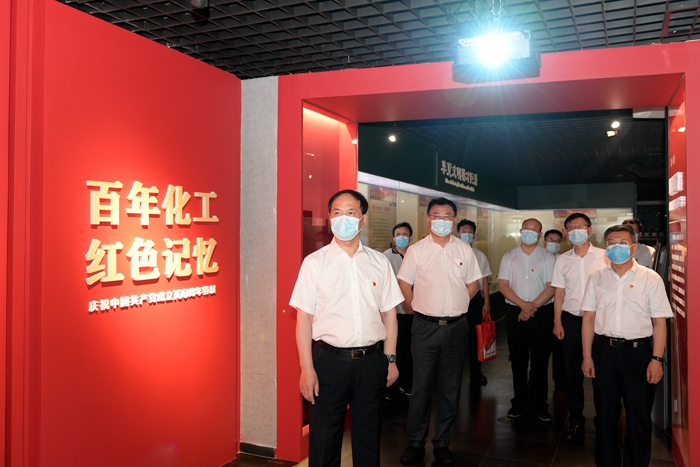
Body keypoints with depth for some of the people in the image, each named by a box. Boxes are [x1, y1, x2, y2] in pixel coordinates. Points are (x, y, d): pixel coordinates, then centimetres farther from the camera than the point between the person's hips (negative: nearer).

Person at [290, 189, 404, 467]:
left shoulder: (379, 263, 5)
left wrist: (390, 359, 5)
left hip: (372, 361, 3)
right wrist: (307, 368, -9)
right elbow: (304, 318, -5)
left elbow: (389, 313, 8)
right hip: (330, 359, -2)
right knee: (324, 438, 9)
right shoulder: (315, 263, -3)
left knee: (369, 436, 16)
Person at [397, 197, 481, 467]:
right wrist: (419, 309, 4)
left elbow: (473, 283, 13)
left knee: (451, 388, 10)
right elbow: (404, 283, 3)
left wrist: (457, 306, 9)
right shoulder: (416, 250, -2)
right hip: (425, 326, -2)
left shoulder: (465, 250, 5)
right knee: (422, 386, 3)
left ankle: (442, 444, 23)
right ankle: (415, 443, 17)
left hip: (456, 326, 2)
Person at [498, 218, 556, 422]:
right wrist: (523, 304, -14)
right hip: (515, 313, 1)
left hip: (542, 314, -1)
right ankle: (519, 402, 19)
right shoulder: (509, 257, 6)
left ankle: (539, 404, 17)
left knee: (540, 360, 5)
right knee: (518, 360, 8)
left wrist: (533, 306, -14)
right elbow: (503, 285, -1)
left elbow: (551, 287, -4)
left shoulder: (548, 258, 2)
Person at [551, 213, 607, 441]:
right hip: (571, 320, 2)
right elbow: (559, 293, 8)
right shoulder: (563, 260, 6)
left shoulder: (604, 257, -1)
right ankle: (576, 420, 21)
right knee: (572, 372, 8)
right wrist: (557, 322, 3)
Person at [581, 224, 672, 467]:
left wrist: (657, 359, -9)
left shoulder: (651, 279, -2)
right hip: (603, 350, 2)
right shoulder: (597, 278, 6)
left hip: (638, 351, -2)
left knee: (639, 416, 9)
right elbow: (589, 319, 6)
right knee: (605, 413, 13)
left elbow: (659, 322, -3)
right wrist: (587, 356, 3)